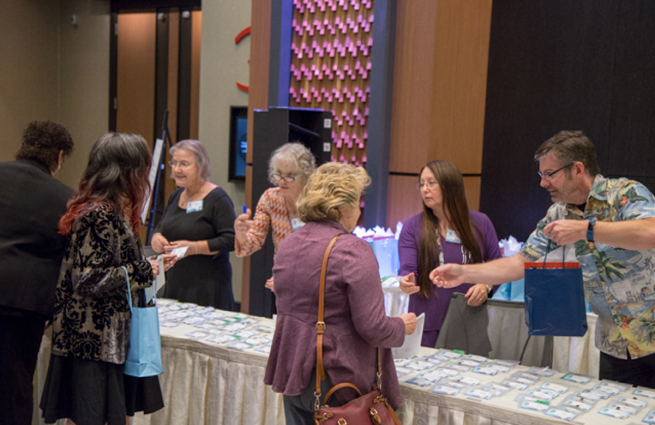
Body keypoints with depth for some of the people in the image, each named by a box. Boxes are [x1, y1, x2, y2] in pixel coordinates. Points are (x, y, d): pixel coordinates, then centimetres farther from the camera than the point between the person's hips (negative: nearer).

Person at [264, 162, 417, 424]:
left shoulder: (288, 245, 5)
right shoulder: (354, 251, -19)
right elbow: (373, 328, -21)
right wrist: (402, 326, 0)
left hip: (292, 373, 7)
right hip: (337, 380, -7)